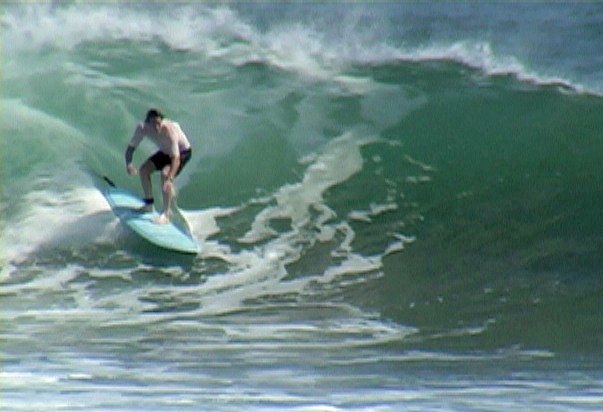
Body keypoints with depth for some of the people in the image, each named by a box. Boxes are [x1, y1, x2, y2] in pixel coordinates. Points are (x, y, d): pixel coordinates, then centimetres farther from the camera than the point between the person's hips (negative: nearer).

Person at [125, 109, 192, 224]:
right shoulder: (142, 128, -24)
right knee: (144, 169, -3)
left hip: (182, 152, -7)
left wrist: (169, 179, -55)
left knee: (165, 174, -27)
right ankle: (149, 204, 19)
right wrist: (129, 164, -36)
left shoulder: (169, 131, -39)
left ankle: (166, 214, -22)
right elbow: (131, 147, -16)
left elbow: (175, 158, -42)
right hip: (165, 151, 7)